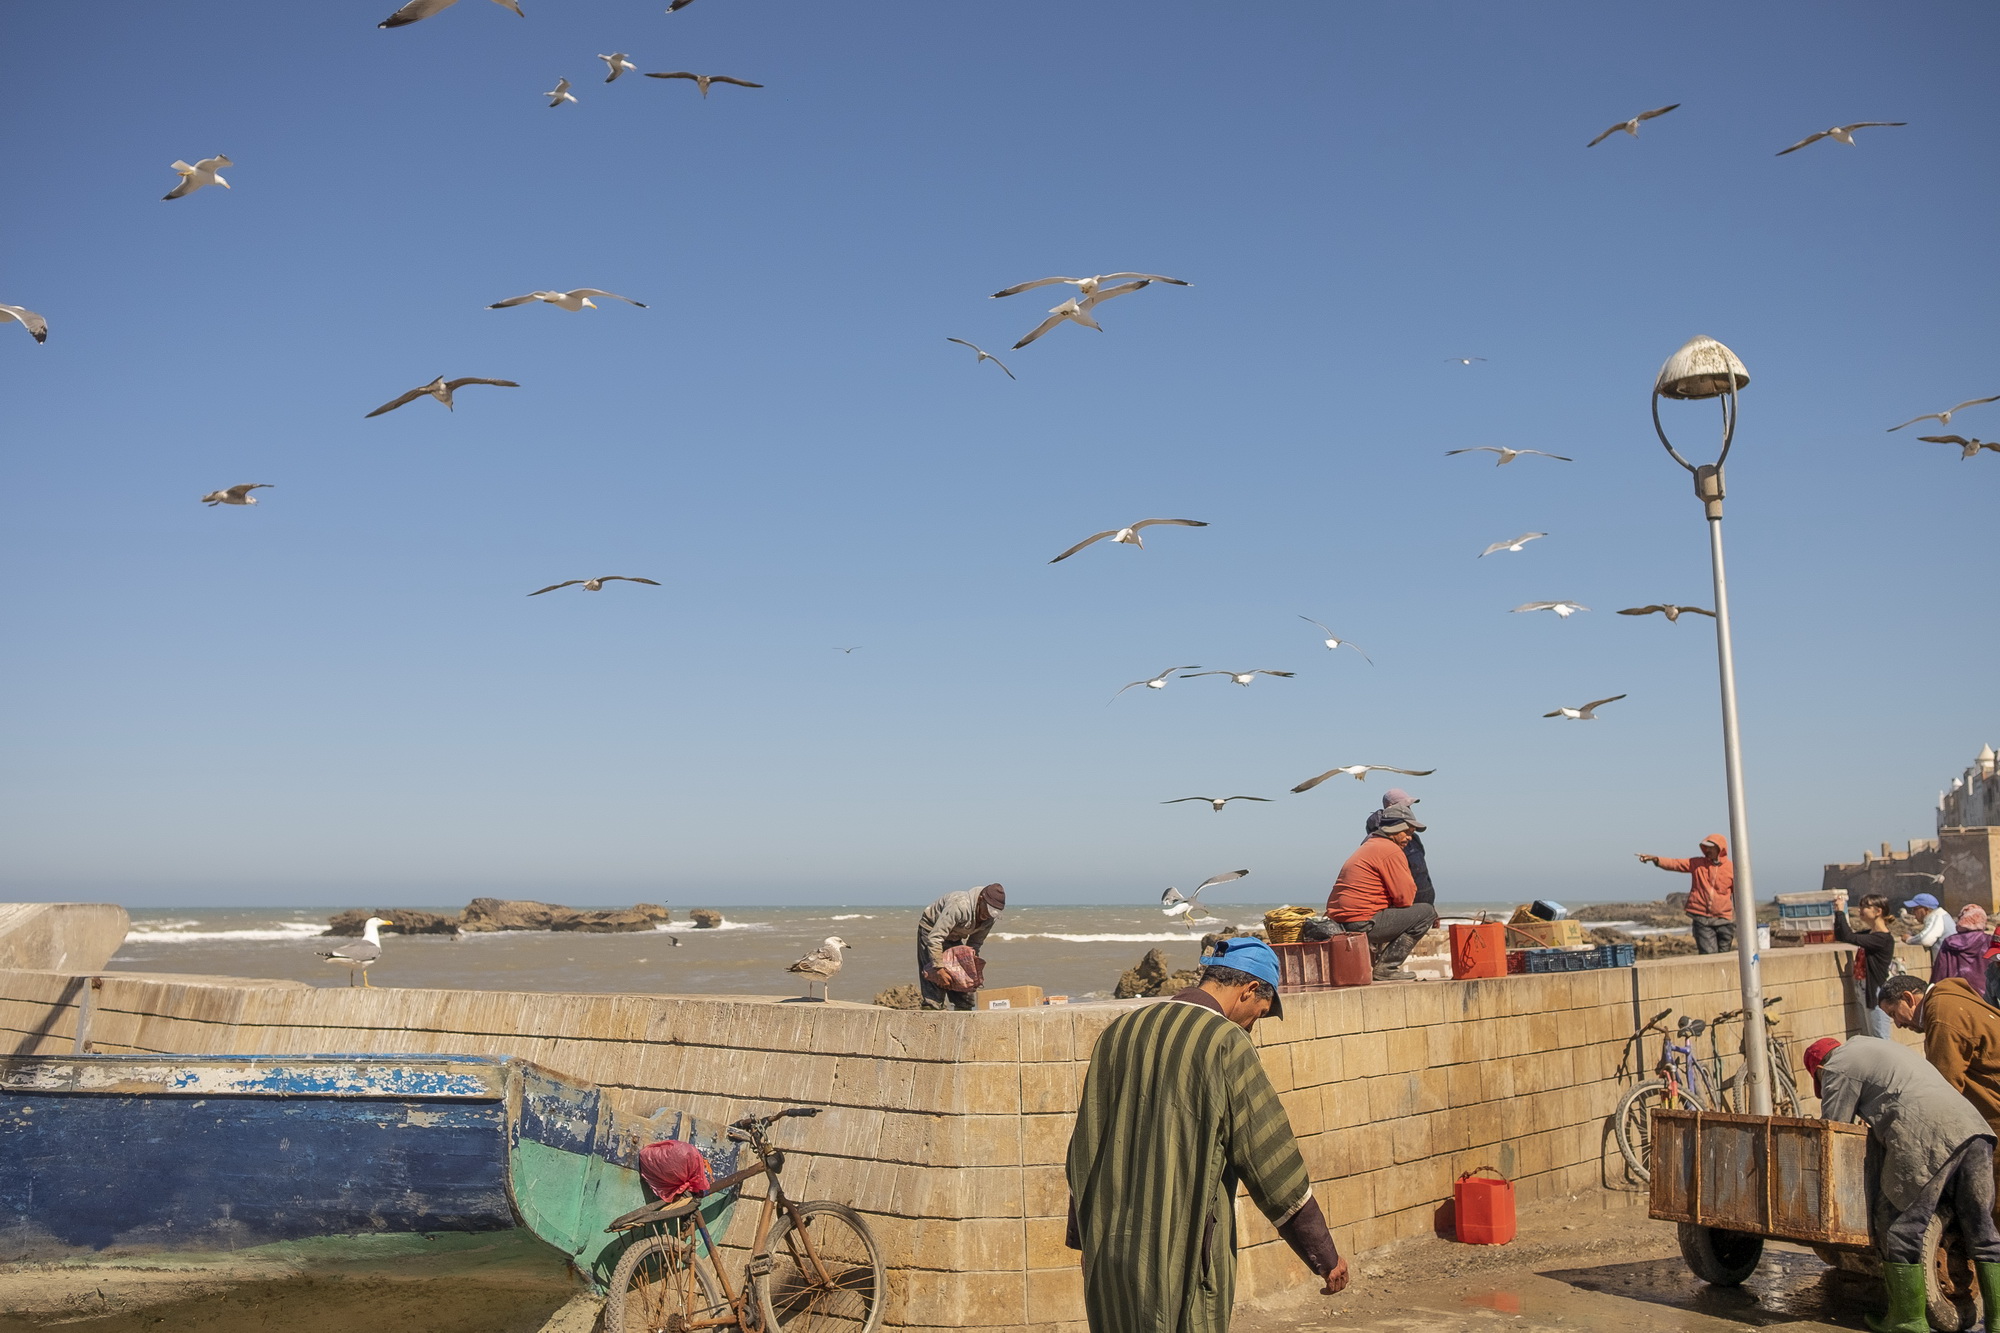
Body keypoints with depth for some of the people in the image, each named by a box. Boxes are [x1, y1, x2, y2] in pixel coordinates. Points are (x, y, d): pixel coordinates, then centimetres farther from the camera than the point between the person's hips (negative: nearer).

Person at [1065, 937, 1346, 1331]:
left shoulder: (1118, 1032, 8)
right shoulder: (1226, 1043, -12)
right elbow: (1271, 1159, -11)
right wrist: (1325, 1256, -2)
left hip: (1108, 1253, 6)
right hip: (1184, 1256, -6)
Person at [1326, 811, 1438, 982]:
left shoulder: (1368, 847, 23)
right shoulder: (1391, 850, -9)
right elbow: (1405, 898, -12)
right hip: (1362, 924, -10)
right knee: (1426, 912, -4)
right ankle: (1386, 967, -8)